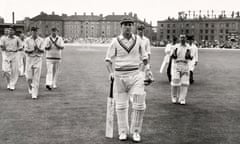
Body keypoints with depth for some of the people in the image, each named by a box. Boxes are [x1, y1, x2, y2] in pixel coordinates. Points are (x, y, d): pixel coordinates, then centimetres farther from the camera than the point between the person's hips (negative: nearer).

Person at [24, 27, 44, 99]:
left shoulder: (41, 40, 1)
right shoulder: (27, 40, 2)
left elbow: (42, 51, -6)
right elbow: (25, 50, -3)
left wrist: (38, 48, -26)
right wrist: (33, 50, -20)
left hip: (38, 59, -1)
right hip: (29, 59, 1)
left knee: (36, 77, -6)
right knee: (29, 76, 1)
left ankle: (34, 94, -3)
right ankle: (30, 88, 33)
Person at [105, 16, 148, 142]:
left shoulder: (138, 40, 2)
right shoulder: (115, 41, -2)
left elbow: (144, 58, 10)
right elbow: (108, 60, 1)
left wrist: (141, 71, -1)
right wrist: (111, 73, -15)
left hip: (135, 75, 1)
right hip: (120, 76, 0)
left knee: (139, 103, -8)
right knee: (121, 104, 5)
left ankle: (135, 131, 9)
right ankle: (123, 132, 18)